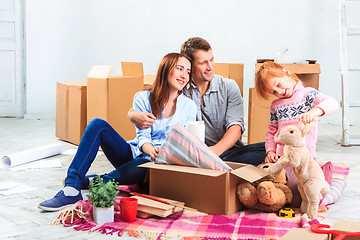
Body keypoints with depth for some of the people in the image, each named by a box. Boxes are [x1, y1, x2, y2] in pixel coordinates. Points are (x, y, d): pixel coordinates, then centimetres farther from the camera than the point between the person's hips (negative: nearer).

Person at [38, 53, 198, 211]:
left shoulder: (189, 106, 4)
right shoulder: (143, 98, 3)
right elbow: (142, 136, -7)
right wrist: (151, 150, -32)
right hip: (134, 153, 2)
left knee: (143, 167, -41)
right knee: (98, 124, -22)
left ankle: (84, 181, -21)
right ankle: (71, 190, -28)